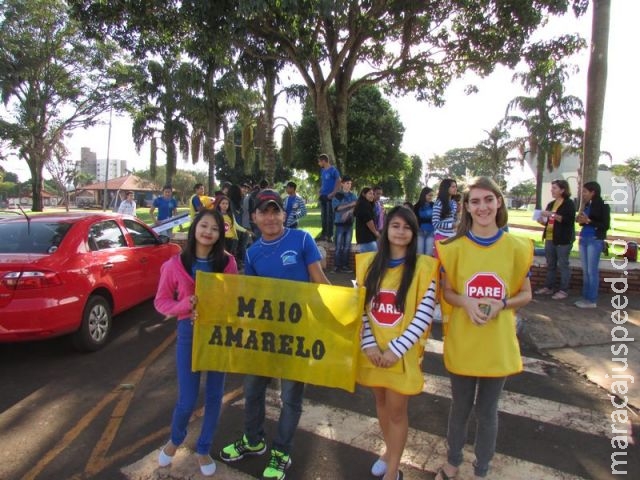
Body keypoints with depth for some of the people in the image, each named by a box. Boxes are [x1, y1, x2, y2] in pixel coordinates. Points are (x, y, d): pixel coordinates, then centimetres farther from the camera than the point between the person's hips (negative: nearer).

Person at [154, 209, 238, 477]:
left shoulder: (228, 263, -5)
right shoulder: (175, 264, -8)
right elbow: (161, 301, -1)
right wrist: (186, 304, -20)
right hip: (189, 333, -1)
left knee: (214, 396, 11)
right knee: (187, 400, 2)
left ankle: (203, 449, 36)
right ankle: (175, 439, 37)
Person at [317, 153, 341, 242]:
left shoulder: (333, 170, -9)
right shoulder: (322, 170, 14)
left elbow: (338, 181, -11)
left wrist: (333, 193, -16)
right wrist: (320, 190, 9)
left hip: (330, 196, -7)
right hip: (323, 196, 8)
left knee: (329, 216, -4)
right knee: (323, 216, 11)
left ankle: (329, 235, 1)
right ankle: (323, 234, 20)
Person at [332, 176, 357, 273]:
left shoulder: (352, 196, 9)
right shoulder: (337, 195, -1)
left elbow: (356, 207, -2)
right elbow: (337, 208, -10)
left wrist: (348, 212, -20)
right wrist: (350, 205, -15)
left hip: (350, 223, 4)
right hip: (340, 223, -4)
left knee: (347, 246, 6)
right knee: (339, 246, -3)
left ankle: (345, 265, 13)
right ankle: (338, 266, 2)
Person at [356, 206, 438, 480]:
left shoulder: (423, 267, -11)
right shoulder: (369, 263, 0)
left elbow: (424, 316, -14)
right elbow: (360, 307, 0)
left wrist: (395, 349, -18)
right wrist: (368, 345, -10)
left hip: (403, 353, -4)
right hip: (374, 351, 4)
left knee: (397, 410, 8)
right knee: (381, 402, 20)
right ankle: (389, 450, 45)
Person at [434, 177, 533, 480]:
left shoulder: (516, 247, -6)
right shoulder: (454, 246, -7)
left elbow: (525, 294, 3)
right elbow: (446, 291, 1)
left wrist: (501, 304, -18)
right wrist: (466, 302, -20)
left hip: (498, 344, 0)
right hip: (461, 342, 0)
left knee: (487, 411, 16)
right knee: (460, 407, 18)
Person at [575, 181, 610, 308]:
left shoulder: (603, 206, -7)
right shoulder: (587, 205, 12)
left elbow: (606, 225, -11)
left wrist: (588, 221, -18)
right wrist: (581, 220, 2)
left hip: (595, 241, -7)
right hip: (583, 239, 7)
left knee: (592, 271, -4)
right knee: (585, 271, 10)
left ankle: (592, 300, 2)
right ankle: (586, 297, 17)